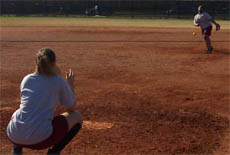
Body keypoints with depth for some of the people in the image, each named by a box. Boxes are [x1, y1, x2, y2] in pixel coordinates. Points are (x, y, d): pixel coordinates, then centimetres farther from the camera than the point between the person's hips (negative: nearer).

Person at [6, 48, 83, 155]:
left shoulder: (26, 79, 12)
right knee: (77, 116, 16)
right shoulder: (59, 81, 1)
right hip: (40, 139, -5)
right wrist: (71, 85, 27)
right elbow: (71, 108, 14)